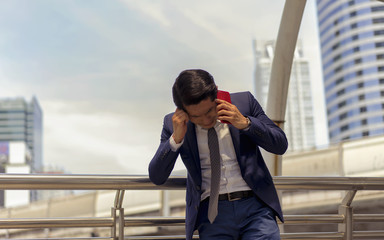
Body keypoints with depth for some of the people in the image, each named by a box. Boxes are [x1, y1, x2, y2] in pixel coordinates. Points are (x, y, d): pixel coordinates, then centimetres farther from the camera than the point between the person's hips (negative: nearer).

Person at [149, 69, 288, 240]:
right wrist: (176, 139, -14)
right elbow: (156, 177, 0)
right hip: (212, 213, 0)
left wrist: (245, 123, -12)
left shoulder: (244, 102, 2)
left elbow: (281, 145, 3)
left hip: (254, 207, 0)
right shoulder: (174, 123, 3)